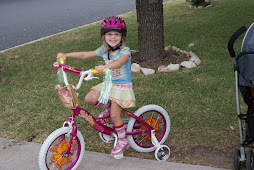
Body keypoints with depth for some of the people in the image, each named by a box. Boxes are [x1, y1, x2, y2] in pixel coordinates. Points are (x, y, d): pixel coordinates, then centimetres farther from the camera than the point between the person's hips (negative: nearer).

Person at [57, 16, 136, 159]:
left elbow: (119, 62, -40)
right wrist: (65, 55, -3)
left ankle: (123, 141, 11)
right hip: (108, 83, 6)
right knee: (89, 99, -14)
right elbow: (84, 55, 5)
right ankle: (108, 106, 16)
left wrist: (104, 67, -59)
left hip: (122, 86, -6)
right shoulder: (104, 50, 2)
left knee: (114, 115, -11)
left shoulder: (125, 51, -18)